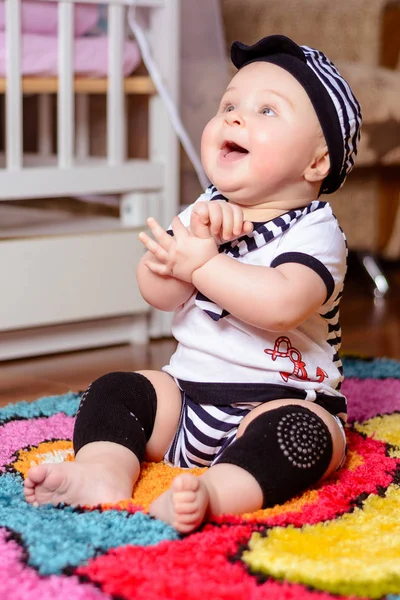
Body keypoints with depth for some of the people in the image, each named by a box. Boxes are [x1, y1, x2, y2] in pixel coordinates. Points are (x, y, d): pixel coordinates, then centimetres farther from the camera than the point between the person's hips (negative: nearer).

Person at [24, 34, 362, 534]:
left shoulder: (314, 231, -10)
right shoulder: (208, 210, 9)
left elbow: (283, 304, -32)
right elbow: (157, 292, -4)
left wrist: (202, 263, -26)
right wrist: (194, 233, -20)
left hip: (281, 398, -6)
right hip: (187, 392, 6)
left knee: (301, 430, -34)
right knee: (114, 390, -6)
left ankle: (212, 493, -55)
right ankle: (104, 470, -29)